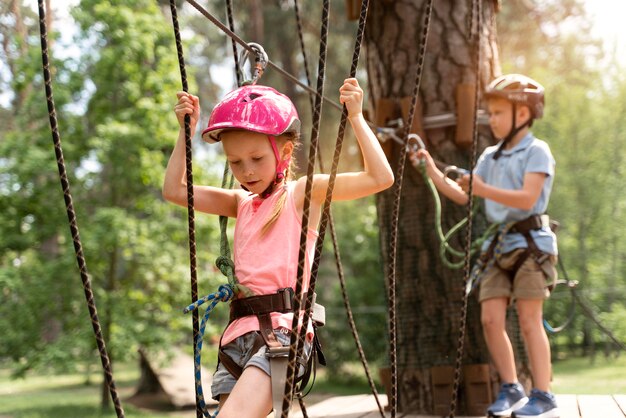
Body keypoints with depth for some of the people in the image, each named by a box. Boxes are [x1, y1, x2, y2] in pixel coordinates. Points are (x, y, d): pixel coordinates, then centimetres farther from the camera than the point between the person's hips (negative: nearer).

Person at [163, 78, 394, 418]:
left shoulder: (304, 192, 5)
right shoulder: (241, 203, 20)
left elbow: (380, 178, -3)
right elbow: (174, 190, 23)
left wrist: (356, 118, -3)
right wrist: (185, 131, 21)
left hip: (282, 329, -6)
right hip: (239, 333, 7)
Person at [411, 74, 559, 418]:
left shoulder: (536, 151, -4)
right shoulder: (490, 156, 16)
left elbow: (527, 198, -17)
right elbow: (462, 196, 15)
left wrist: (483, 189, -26)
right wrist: (432, 171, 4)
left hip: (530, 241, -6)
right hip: (498, 245, 6)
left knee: (529, 320, -7)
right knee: (490, 318, -2)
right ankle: (510, 390, 9)